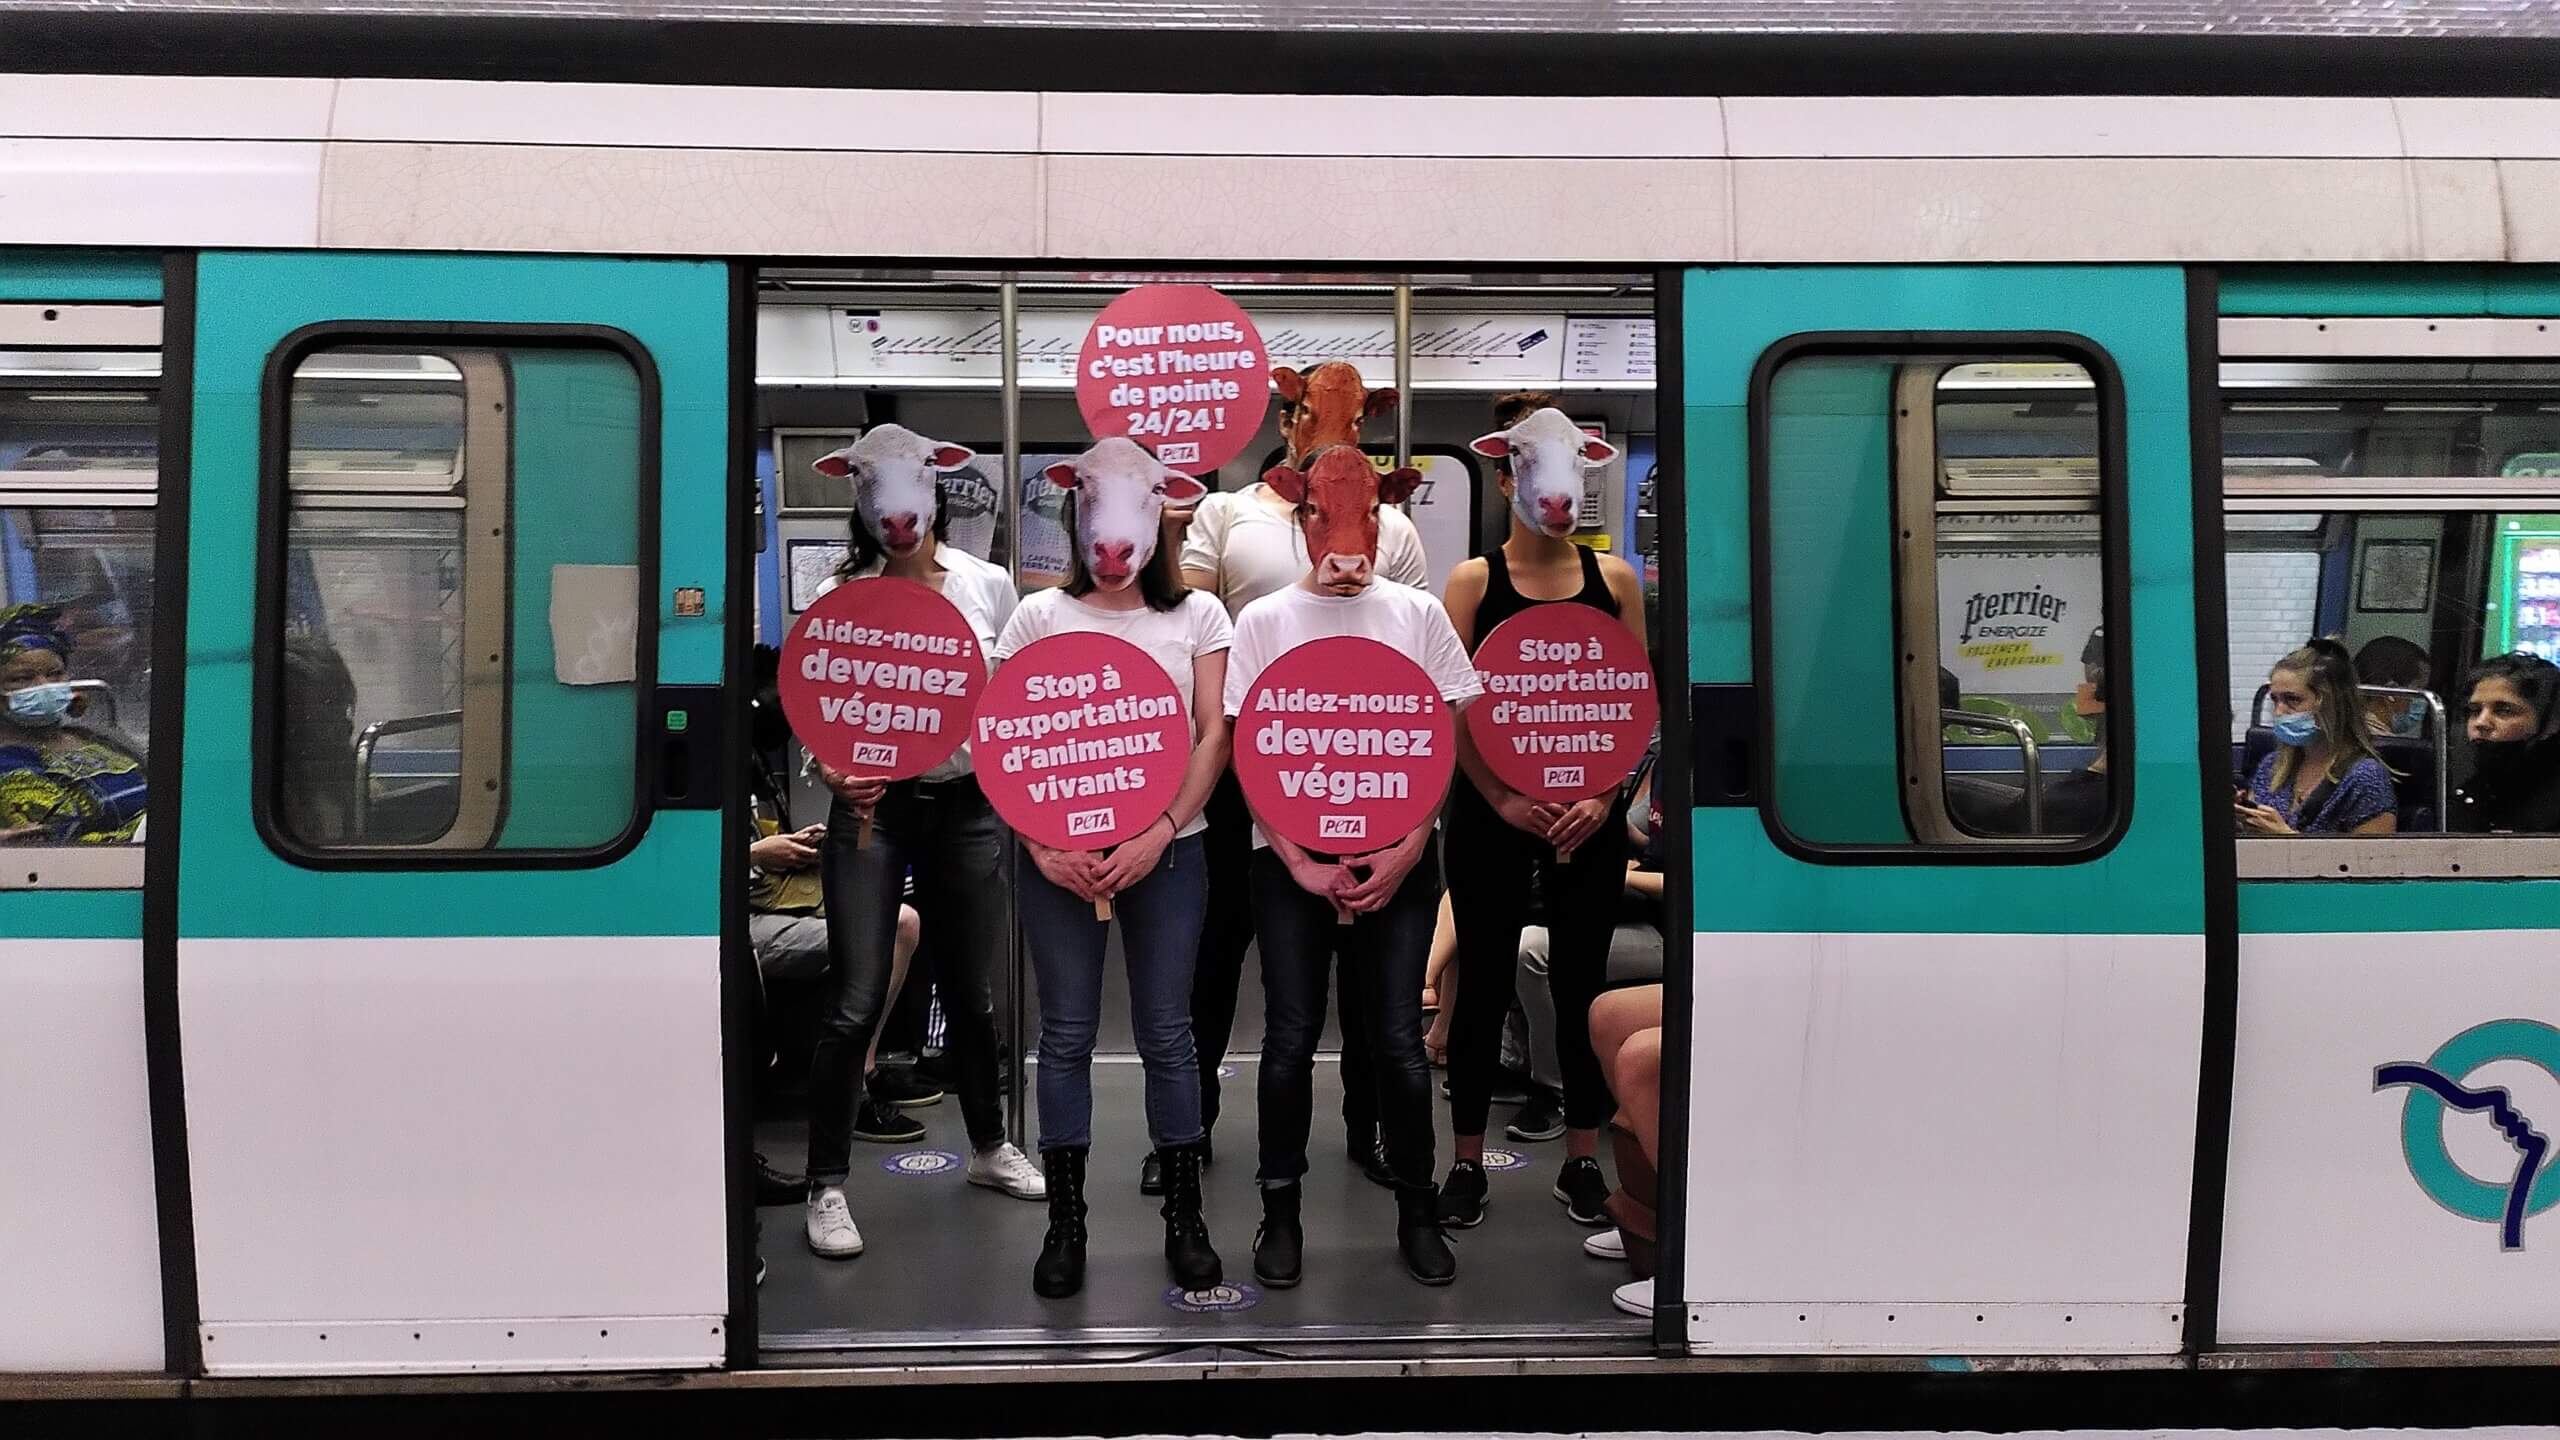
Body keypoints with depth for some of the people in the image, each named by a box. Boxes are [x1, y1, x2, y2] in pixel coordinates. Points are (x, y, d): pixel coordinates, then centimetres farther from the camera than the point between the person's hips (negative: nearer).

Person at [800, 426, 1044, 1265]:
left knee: (973, 993, 13)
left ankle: (989, 1148, 34)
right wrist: (837, 771, -19)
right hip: (872, 806, -2)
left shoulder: (988, 586, 4)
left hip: (966, 803, 2)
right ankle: (827, 1185, 8)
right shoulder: (842, 596, -1)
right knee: (857, 1004, -6)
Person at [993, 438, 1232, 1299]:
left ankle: (1184, 1219, 16)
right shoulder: (1040, 615, 5)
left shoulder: (1196, 615, 6)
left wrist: (1159, 835, -11)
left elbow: (1214, 736, 0)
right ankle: (1065, 1223, 15)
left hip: (1167, 850, 0)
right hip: (1058, 853, 0)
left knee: (1166, 1032, 4)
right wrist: (1041, 846, -11)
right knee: (1067, 1033, 5)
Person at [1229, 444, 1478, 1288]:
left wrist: (1408, 850, -8)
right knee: (1291, 1037, 2)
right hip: (1289, 857, 0)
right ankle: (1280, 1211, 18)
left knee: (1397, 1038, 2)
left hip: (1397, 858, 1)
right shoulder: (1266, 620, 2)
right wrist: (1299, 861, -9)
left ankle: (1417, 1210, 18)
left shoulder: (1417, 613, 5)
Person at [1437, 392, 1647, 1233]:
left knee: (1582, 984, 8)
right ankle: (1467, 1165, 16)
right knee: (1484, 985, 5)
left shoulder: (1613, 579, 6)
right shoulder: (1473, 580, 1)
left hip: (1588, 812, 2)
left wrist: (1602, 795, -7)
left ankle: (1582, 1164, 20)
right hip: (1490, 812, -1)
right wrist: (1502, 800, -13)